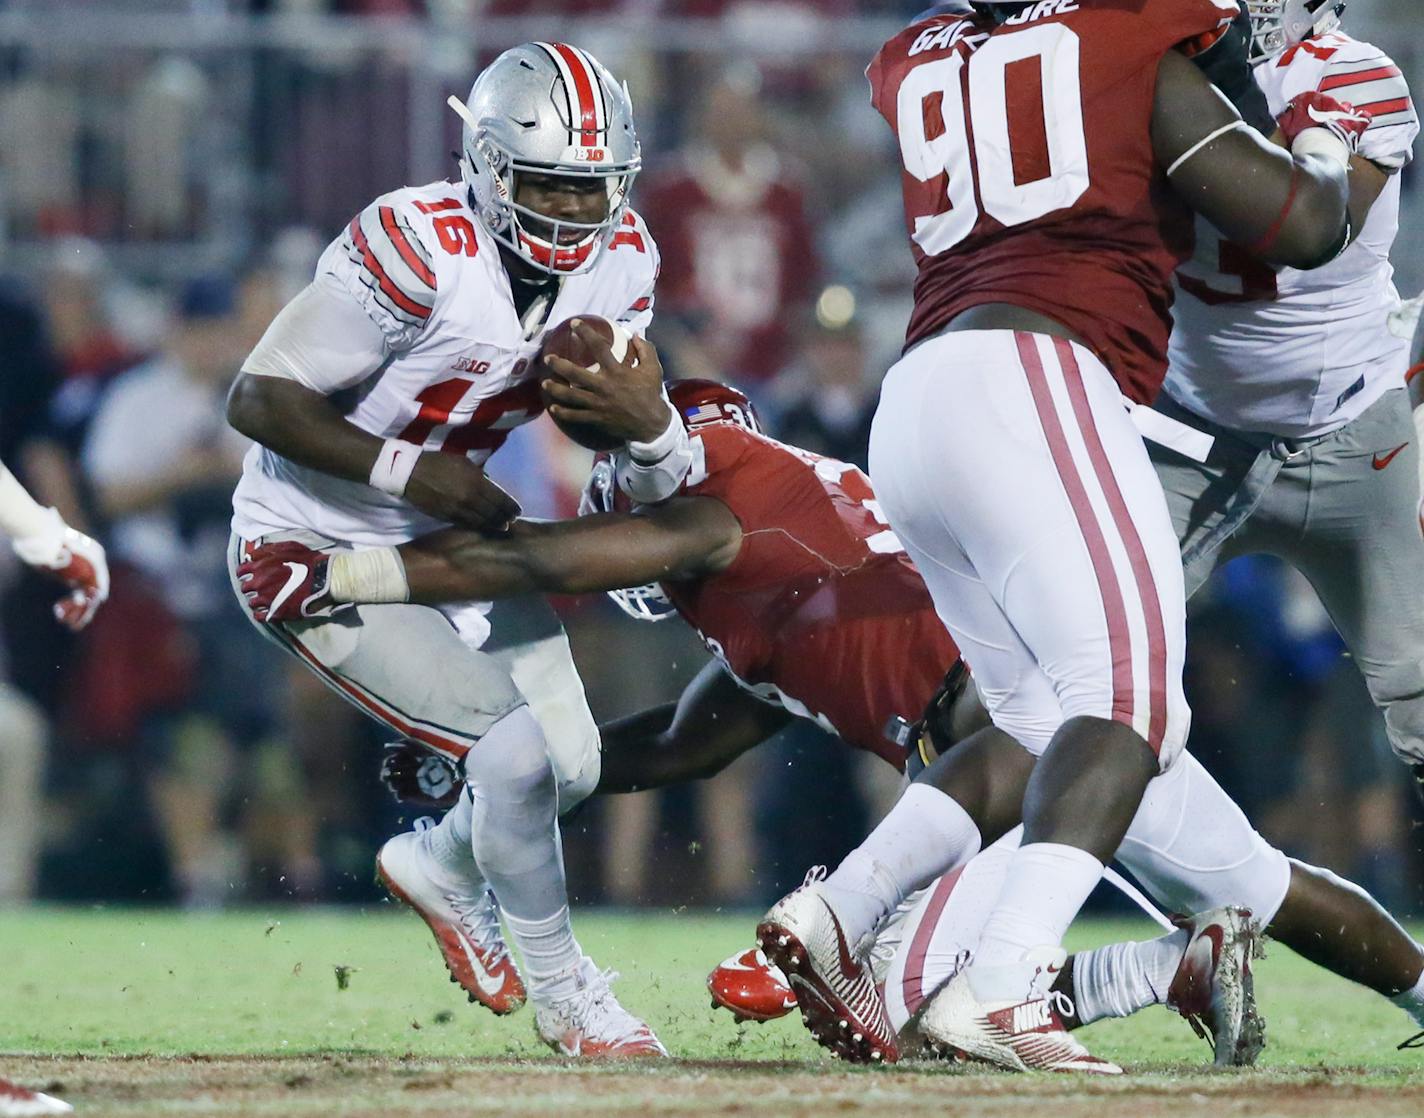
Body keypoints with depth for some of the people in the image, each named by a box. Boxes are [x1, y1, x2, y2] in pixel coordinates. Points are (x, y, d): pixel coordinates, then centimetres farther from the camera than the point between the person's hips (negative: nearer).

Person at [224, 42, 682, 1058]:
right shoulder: (416, 250, -30)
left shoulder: (619, 261, -8)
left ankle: (440, 865, 36)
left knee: (572, 763, 2)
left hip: (446, 532, 7)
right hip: (317, 546, -7)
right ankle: (561, 991, 6)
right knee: (515, 744, -17)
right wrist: (403, 470, -31)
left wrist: (651, 420, -26)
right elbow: (259, 402, -25)